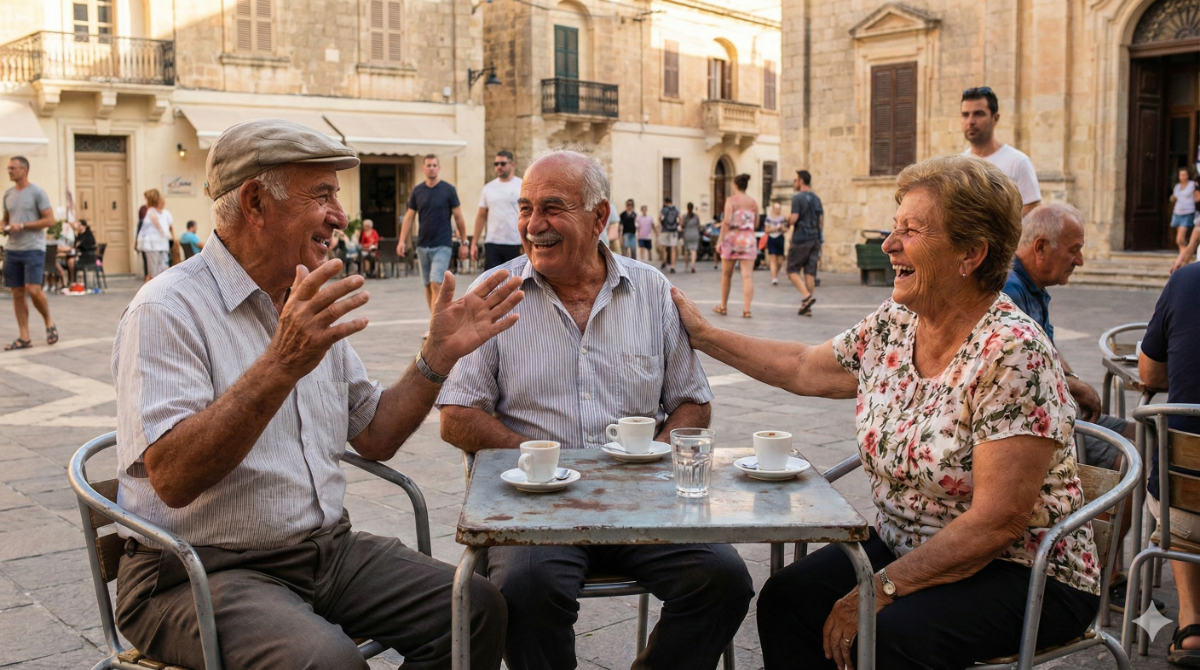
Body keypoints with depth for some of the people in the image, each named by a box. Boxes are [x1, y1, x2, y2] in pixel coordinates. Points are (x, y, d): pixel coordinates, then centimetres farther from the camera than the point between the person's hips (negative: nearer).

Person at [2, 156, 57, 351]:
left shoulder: (37, 192, -4)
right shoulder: (8, 194, 15)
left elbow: (49, 220, -9)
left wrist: (22, 226, -16)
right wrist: (6, 228, 2)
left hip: (33, 249, -6)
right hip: (12, 250, 6)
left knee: (33, 289, -16)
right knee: (17, 293, 4)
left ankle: (49, 321, 10)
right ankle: (24, 337, 9)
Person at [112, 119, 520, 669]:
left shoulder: (310, 306, 12)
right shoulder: (168, 310, -14)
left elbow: (374, 437, 15)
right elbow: (172, 477, -26)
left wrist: (439, 355, 2)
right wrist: (281, 365, -36)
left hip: (327, 550, 7)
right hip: (202, 573, -7)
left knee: (478, 608, -9)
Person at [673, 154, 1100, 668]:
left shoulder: (1013, 352, -23)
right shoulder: (892, 325, 0)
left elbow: (997, 523, -25)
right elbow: (803, 369, 18)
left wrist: (883, 588, -23)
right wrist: (702, 334, 20)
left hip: (1021, 573, -6)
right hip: (901, 546, 7)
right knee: (787, 601, -14)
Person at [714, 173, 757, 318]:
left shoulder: (731, 200, -5)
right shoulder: (753, 202, 7)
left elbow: (727, 221, -14)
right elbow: (756, 223, 11)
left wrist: (720, 240, -12)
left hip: (732, 237, -2)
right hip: (749, 238, 2)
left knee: (726, 274, 13)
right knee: (748, 276, -4)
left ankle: (723, 307, 24)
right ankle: (747, 309, -13)